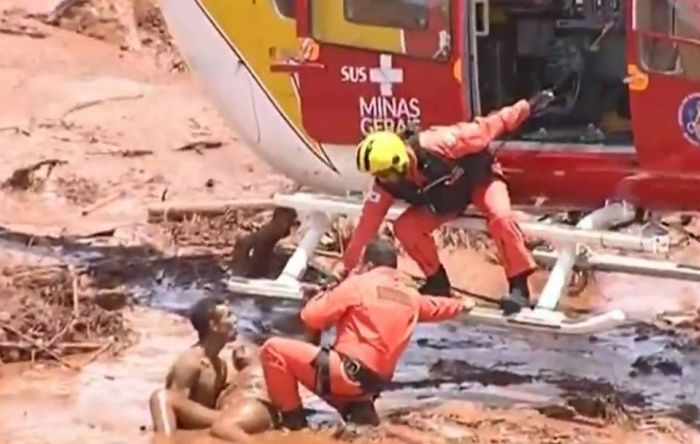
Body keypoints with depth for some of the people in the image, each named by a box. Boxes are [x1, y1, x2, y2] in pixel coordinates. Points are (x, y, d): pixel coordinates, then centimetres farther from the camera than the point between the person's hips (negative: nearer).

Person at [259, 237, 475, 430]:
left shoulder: (359, 284, -3)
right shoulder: (410, 294, 16)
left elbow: (311, 317, -2)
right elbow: (434, 306, 40)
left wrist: (323, 296, 19)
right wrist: (461, 305, 61)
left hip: (348, 372, -8)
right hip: (374, 381, 8)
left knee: (274, 348, -2)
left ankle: (293, 419, -3)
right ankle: (359, 407, 9)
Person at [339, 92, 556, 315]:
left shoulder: (438, 145, -41)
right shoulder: (387, 185, -26)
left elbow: (484, 128, -31)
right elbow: (368, 223, -19)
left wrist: (526, 107, -25)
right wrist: (345, 265, -19)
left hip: (479, 177, -4)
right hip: (444, 199, 4)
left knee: (500, 217, -32)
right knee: (405, 228, -15)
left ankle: (519, 285, -20)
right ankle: (437, 281, 5)